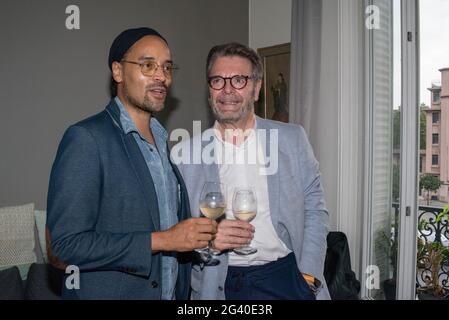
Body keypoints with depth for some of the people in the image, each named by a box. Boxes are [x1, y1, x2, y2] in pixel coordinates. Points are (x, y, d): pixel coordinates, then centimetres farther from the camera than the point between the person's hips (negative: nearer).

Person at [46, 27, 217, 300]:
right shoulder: (86, 138, -17)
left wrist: (199, 236, -1)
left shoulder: (164, 140, 7)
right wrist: (162, 240, -22)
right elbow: (67, 243, -21)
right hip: (110, 291, -6)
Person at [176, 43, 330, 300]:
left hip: (285, 277, 0)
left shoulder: (292, 138, 0)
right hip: (218, 285, 0)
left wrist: (309, 277, -6)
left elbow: (315, 210, 2)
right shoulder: (184, 154, -3)